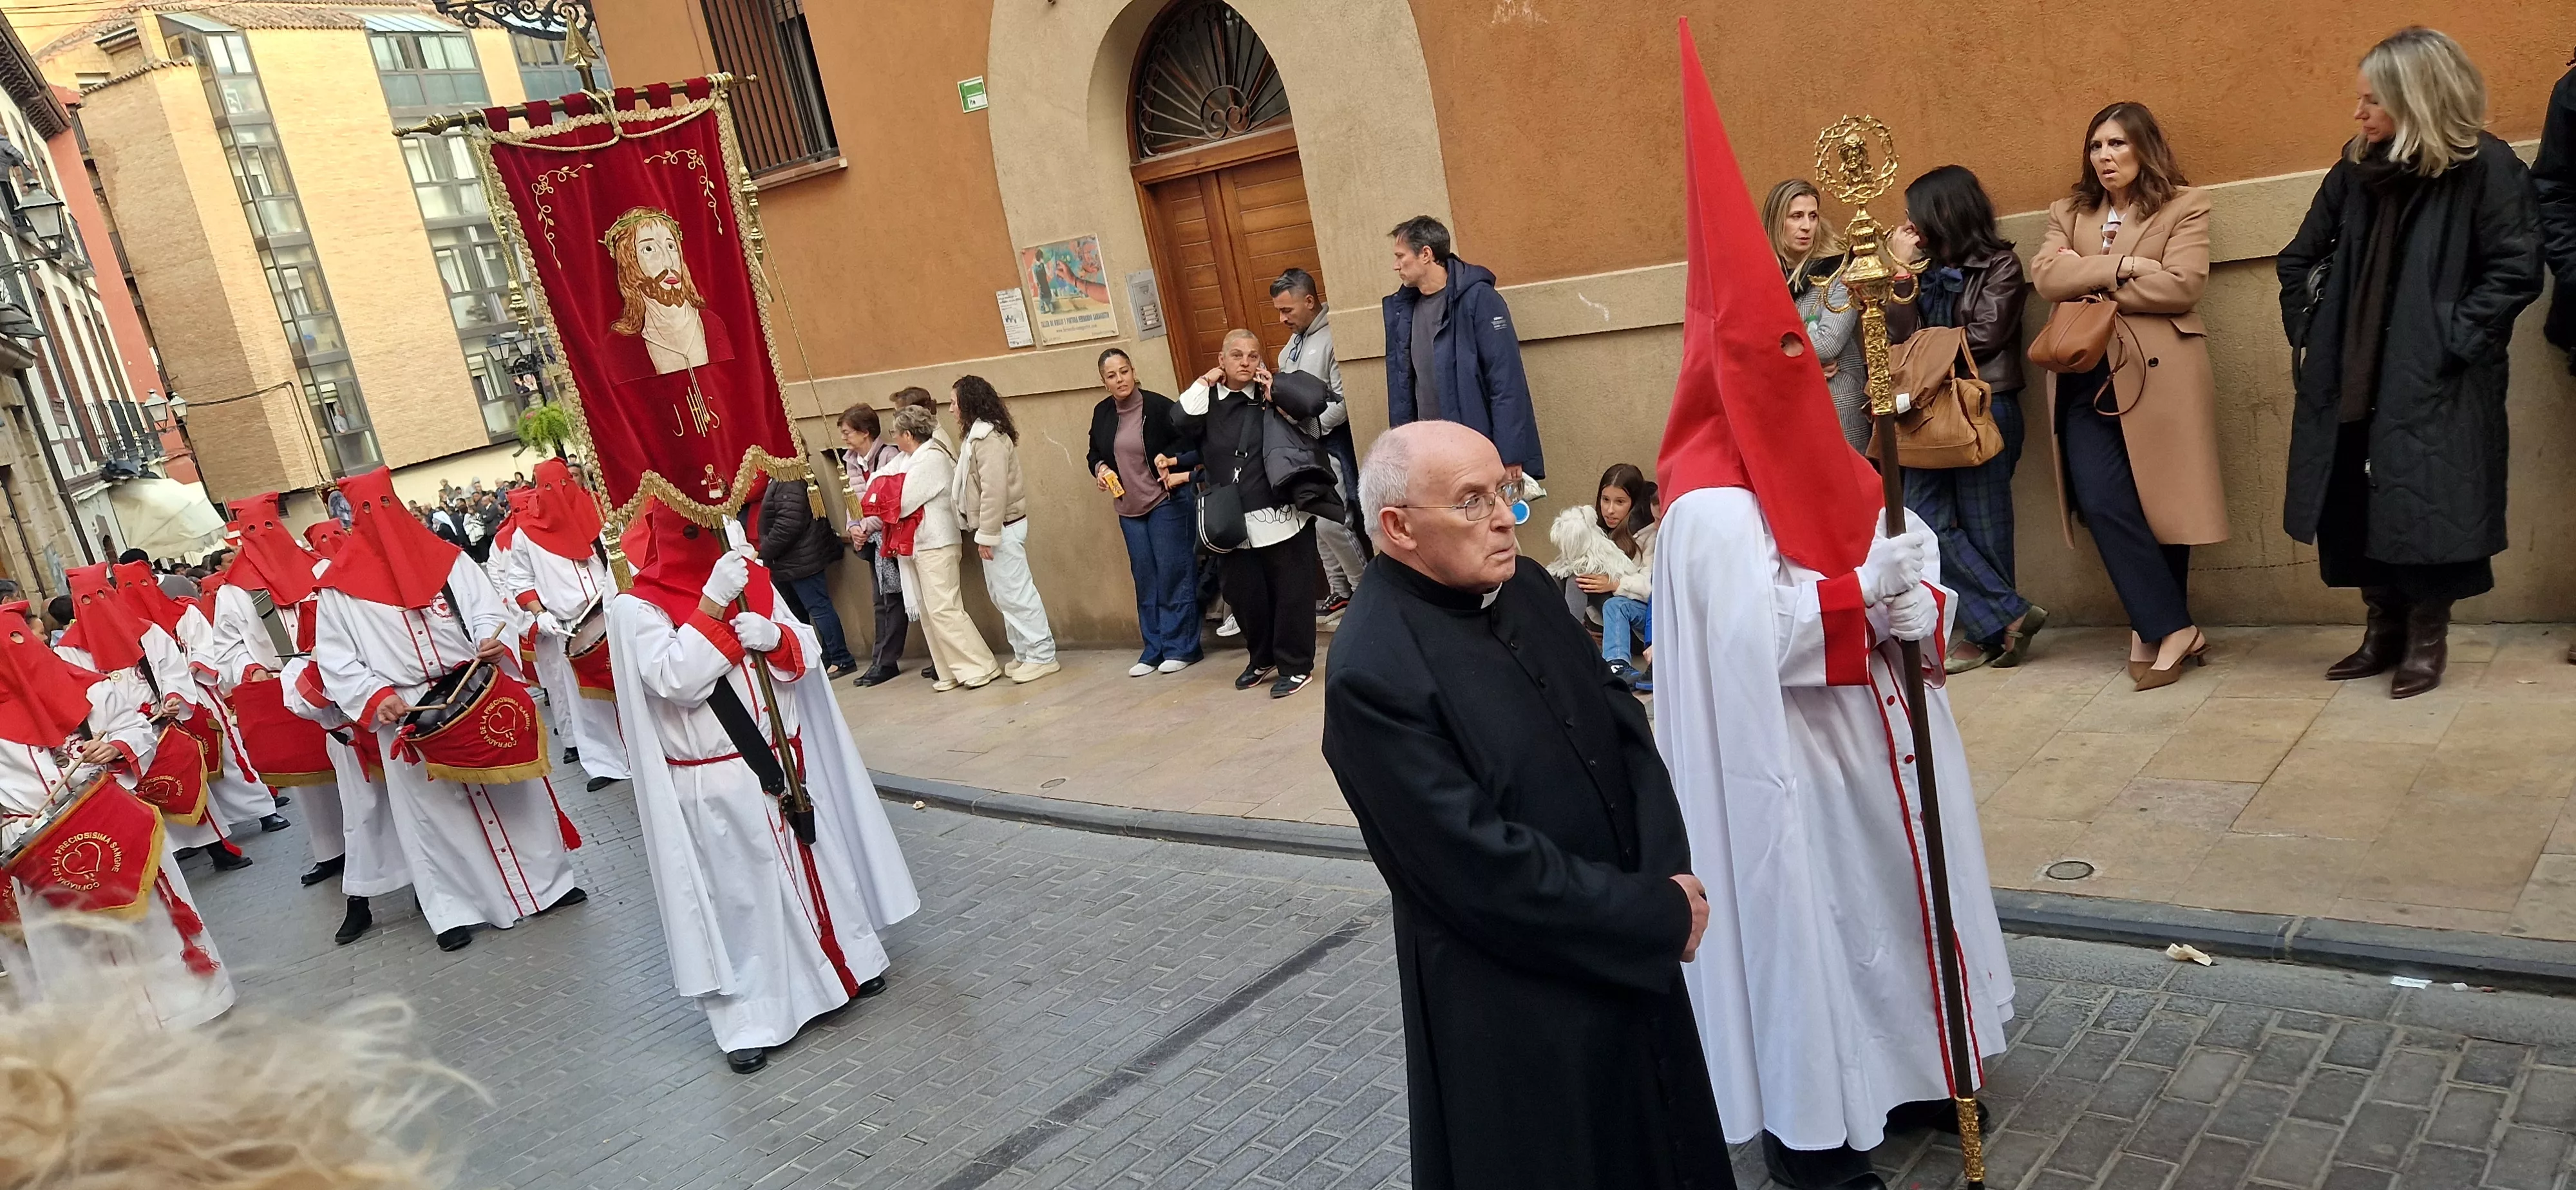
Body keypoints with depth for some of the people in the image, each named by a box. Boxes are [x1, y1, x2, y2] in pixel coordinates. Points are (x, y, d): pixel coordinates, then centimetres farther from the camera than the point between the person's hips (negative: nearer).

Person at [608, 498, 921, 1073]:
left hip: (785, 762, 5)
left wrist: (775, 637, -17)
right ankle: (749, 1017, 13)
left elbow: (806, 652, 5)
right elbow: (674, 682, -23)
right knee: (743, 890, 2)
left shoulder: (749, 578, 4)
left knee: (817, 862, 17)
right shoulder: (637, 608, -10)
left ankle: (849, 962, 36)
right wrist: (713, 605, -27)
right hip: (716, 783, -5)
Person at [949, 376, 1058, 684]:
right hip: (995, 526, 10)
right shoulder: (978, 433, 14)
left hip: (1003, 526, -10)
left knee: (1014, 592, -6)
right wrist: (984, 531, 15)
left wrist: (987, 534, -22)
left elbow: (994, 490, -23)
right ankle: (1025, 653, 21)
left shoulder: (987, 437, -18)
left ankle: (1041, 656, 0)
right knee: (1002, 593, 14)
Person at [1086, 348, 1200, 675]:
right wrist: (1099, 468, -4)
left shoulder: (1159, 406, -12)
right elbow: (1094, 452, 16)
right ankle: (1154, 650, 17)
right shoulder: (1102, 413, 3)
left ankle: (1181, 648, 8)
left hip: (1167, 501, -5)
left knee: (1173, 573, -1)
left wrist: (1171, 459, -23)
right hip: (1129, 507, 5)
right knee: (1144, 579, 9)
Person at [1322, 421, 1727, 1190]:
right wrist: (1659, 915, -17)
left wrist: (1666, 877, -11)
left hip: (1628, 955, 7)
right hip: (1514, 1014, -7)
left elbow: (1624, 727, 4)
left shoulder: (1527, 588, -1)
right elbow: (1481, 867, -25)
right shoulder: (1373, 673, -25)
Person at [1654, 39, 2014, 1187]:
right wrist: (1862, 591, -25)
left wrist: (1917, 607, -16)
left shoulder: (1832, 462, 6)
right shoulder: (1711, 507, -20)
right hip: (1786, 761, -8)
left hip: (1879, 732, 9)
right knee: (1805, 915, 1)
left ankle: (1903, 1067, 40)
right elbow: (1750, 638, -27)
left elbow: (1922, 566, 6)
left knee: (1894, 887, 20)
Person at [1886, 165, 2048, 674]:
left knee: (1982, 526, -3)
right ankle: (2011, 616, 0)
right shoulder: (1927, 269, 15)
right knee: (1924, 521, -6)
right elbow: (1901, 336, 3)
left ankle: (1992, 632, 5)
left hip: (1986, 409, -5)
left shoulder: (2000, 264, -1)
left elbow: (1983, 339, -11)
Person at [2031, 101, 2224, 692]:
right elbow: (2046, 277, -1)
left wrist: (2090, 278, -7)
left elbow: (2182, 286, -10)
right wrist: (2121, 268, -12)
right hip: (2086, 377, 3)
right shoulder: (2068, 213, 17)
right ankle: (2173, 628, 0)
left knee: (2162, 502, 0)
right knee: (2101, 503, -9)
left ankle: (2156, 629, 11)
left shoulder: (2184, 207, 5)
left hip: (2158, 373, -3)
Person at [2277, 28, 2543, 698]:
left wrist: (2451, 342, -15)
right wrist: (2307, 333, 10)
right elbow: (2300, 257, 19)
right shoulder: (2356, 170, 8)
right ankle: (2384, 628, 23)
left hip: (2435, 386, -5)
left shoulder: (2485, 167, -7)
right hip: (2352, 379, 5)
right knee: (2351, 508, 7)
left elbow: (2516, 272, -10)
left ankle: (2428, 637, 16)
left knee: (2426, 510, -1)